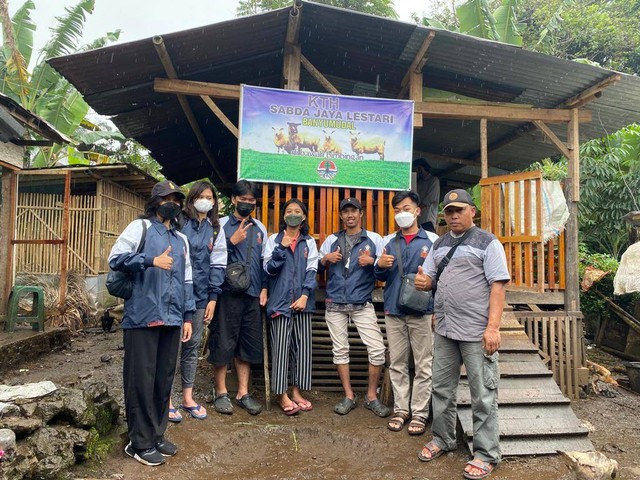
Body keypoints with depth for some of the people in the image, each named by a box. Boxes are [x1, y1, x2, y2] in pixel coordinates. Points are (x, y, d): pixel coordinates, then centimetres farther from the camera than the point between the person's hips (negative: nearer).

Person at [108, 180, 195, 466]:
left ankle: (157, 436, 24)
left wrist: (187, 316, 15)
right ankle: (140, 443, 12)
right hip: (142, 317, -6)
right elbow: (115, 258, -7)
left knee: (164, 380, 10)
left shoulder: (181, 239, 20)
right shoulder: (140, 227, 3)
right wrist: (151, 260, -17)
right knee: (141, 380, 0)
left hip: (171, 319, 6)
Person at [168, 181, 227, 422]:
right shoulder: (179, 222, -2)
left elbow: (217, 265, 9)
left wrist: (213, 297, 3)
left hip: (200, 296, 4)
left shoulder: (215, 230, 10)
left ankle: (188, 397, 23)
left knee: (192, 345, 11)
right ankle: (166, 399, 13)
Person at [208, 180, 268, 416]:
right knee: (223, 343, 0)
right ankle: (221, 393, 16)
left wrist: (264, 288, 9)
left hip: (253, 295, 4)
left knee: (248, 344, 9)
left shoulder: (259, 228, 15)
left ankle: (243, 393, 20)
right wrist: (232, 241, -15)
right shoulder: (221, 225, 2)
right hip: (228, 293, -4)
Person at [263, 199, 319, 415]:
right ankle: (283, 395, 6)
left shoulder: (309, 242, 10)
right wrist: (282, 247, -11)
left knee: (302, 347, 5)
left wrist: (305, 296, -10)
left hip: (302, 301, 2)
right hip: (280, 300, -2)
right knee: (280, 347, -2)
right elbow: (269, 268, -1)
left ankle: (297, 391, 16)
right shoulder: (274, 240, 8)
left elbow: (312, 271, 2)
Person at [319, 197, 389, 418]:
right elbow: (316, 268, 16)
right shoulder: (331, 240, 13)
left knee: (377, 349, -7)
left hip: (362, 304, -2)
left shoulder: (374, 239, 6)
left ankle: (371, 396, 12)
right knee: (340, 350, 6)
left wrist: (372, 262, -14)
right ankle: (349, 396, 20)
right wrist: (326, 259, -5)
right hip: (335, 304, 2)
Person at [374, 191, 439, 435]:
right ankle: (401, 409, 21)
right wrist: (380, 265, -5)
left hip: (421, 310, -3)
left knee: (423, 365, 2)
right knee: (397, 363, 9)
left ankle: (419, 413, 13)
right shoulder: (388, 241, 12)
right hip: (393, 310, 3)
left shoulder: (432, 240, 3)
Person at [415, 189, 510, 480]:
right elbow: (428, 278, 20)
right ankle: (442, 439, 34)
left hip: (477, 332, -6)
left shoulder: (487, 243, -4)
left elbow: (498, 285, -11)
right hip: (444, 330, 6)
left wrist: (493, 327, -19)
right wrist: (422, 282, -5)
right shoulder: (439, 244, 14)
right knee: (442, 389, 16)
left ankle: (486, 454, 17)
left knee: (483, 395, 3)